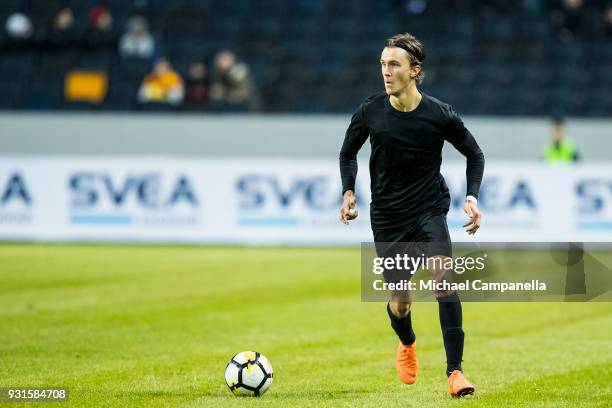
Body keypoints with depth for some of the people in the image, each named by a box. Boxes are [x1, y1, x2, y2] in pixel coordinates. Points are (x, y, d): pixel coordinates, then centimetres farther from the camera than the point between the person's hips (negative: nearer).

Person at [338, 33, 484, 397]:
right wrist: (349, 192, -5)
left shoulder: (440, 115, -10)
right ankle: (407, 345, 43)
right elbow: (348, 153, 11)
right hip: (388, 216, 2)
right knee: (399, 304, 6)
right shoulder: (370, 112, -6)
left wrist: (472, 197, -7)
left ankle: (455, 370, -20)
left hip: (430, 210, -2)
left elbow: (474, 154, 5)